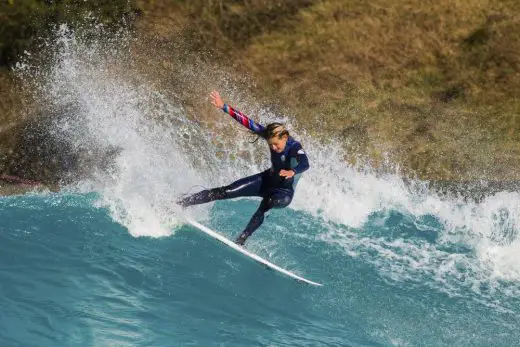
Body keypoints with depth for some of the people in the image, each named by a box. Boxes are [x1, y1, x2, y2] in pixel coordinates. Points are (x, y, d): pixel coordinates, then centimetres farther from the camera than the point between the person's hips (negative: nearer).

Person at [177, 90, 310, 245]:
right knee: (227, 191, -8)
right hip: (267, 180, 5)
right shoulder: (271, 135, -15)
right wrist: (224, 107, -15)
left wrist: (292, 172, -71)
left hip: (284, 192, -5)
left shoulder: (295, 148, -30)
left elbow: (305, 164, -50)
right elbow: (247, 122, -12)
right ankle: (179, 204, -8)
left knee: (266, 204, -38)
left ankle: (240, 241, -38)